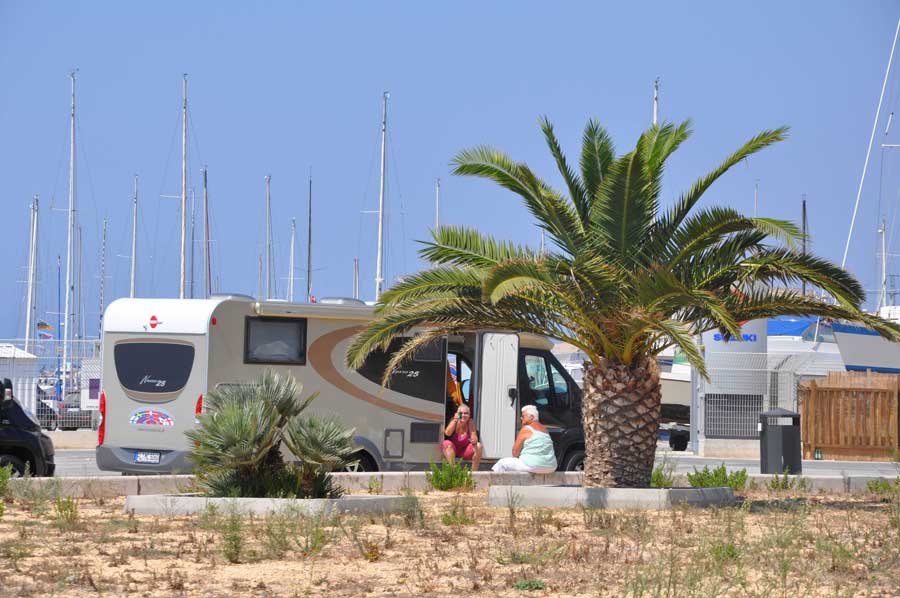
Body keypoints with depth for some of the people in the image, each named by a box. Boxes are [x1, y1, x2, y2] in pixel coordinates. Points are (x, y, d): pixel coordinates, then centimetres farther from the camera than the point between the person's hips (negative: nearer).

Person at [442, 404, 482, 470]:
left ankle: (474, 471, -18)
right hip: (451, 450, -2)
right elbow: (447, 433, -28)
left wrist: (474, 441, -37)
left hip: (465, 451, 2)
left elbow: (474, 437, -13)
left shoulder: (470, 423, -8)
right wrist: (455, 420, -30)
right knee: (448, 443, -32)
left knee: (478, 446, -19)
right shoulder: (454, 421, -12)